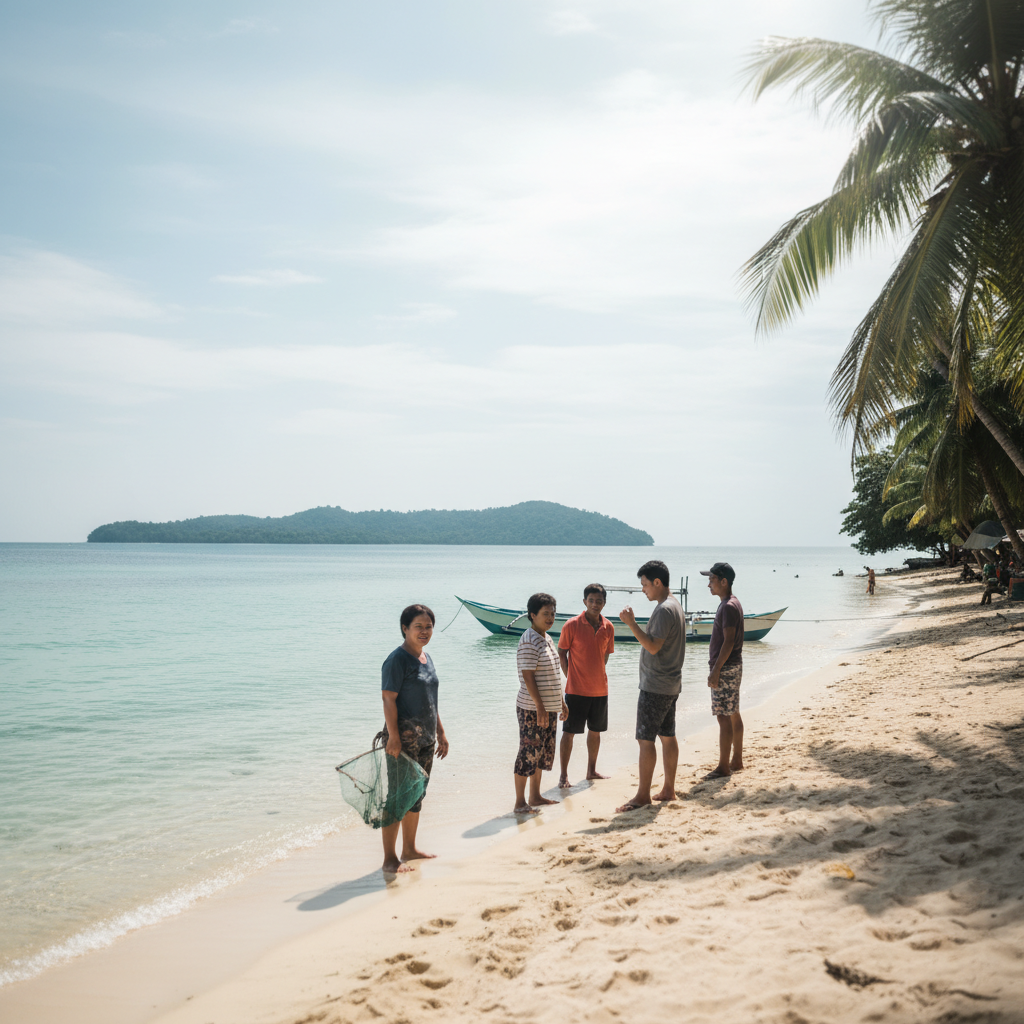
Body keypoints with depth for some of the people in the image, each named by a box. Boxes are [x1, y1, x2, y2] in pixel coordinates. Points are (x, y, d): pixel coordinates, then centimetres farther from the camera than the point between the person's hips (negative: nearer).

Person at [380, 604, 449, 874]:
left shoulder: (426, 658, 13)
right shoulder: (397, 660, -13)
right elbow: (388, 699, -17)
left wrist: (440, 732, 20)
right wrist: (393, 736, -23)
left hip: (425, 738, 9)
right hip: (404, 738, -9)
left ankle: (409, 849, 27)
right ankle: (389, 858, 0)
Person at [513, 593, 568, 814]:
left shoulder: (547, 639, 13)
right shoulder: (528, 642, -16)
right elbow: (528, 677, -20)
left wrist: (561, 702, 21)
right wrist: (540, 707, -22)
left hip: (549, 707, 9)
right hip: (532, 709, -9)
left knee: (543, 753, 15)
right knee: (528, 753, -4)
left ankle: (535, 796, 25)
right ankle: (520, 802, 2)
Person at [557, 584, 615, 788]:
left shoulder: (608, 627, 2)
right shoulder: (572, 625, -11)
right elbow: (562, 653, -3)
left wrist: (597, 675, 9)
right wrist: (571, 677, -4)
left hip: (600, 688, 5)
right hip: (576, 689, -5)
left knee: (595, 731, 15)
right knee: (569, 732, -1)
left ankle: (591, 770, 29)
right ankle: (563, 775, 6)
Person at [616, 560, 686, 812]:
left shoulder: (664, 610, -19)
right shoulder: (675, 606, 14)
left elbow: (653, 646, -24)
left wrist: (632, 623, -23)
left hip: (655, 686, -10)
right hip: (671, 684, 10)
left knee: (645, 739, -6)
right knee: (668, 736, 13)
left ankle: (643, 794, -3)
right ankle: (668, 789, 19)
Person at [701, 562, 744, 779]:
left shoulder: (728, 607, -17)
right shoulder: (731, 603, 14)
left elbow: (729, 641, -22)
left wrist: (716, 670, -21)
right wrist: (716, 668, 20)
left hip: (725, 668, -10)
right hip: (733, 667, 10)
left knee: (724, 717, -7)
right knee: (733, 715, 14)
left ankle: (723, 767, -4)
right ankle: (736, 761, 22)